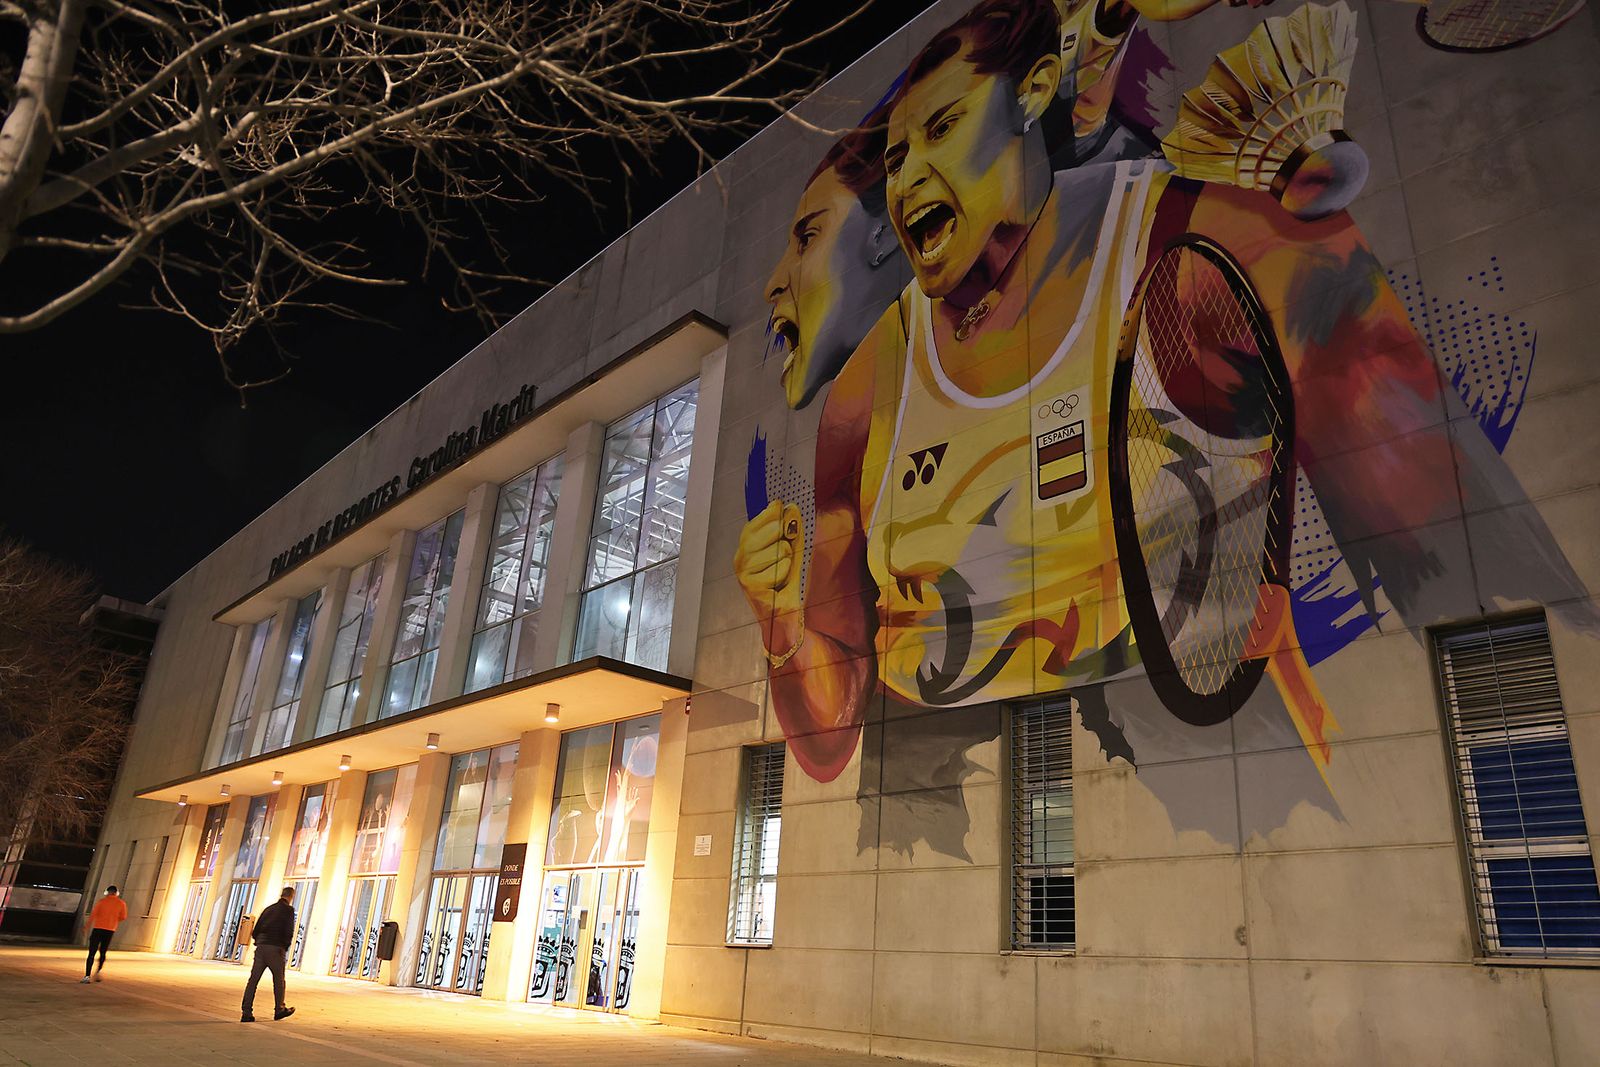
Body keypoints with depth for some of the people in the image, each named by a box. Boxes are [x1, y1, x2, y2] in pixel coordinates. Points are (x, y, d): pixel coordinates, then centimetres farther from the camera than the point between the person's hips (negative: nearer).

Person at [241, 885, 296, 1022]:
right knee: (279, 980, 11)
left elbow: (256, 930, 14)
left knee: (253, 980, 3)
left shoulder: (268, 908, 15)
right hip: (276, 949, -5)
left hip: (261, 947, 5)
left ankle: (247, 1013, -1)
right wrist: (285, 948, 0)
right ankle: (279, 1010, 21)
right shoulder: (288, 910, -3)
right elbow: (289, 932, -11)